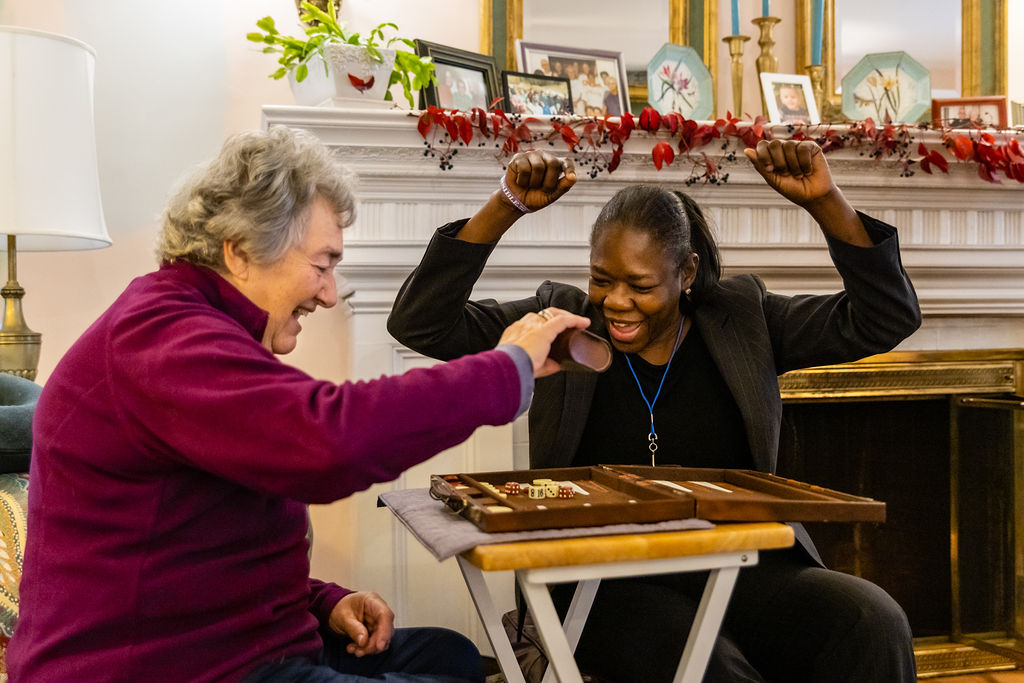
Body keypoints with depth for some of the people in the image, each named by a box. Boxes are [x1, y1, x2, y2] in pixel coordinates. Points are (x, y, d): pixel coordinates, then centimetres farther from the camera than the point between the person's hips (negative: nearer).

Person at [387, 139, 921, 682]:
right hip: (606, 582, -2)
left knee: (875, 625, -25)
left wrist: (825, 203, -8)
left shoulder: (742, 318, 8)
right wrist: (505, 208, -11)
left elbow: (886, 317, 4)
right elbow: (419, 323, -3)